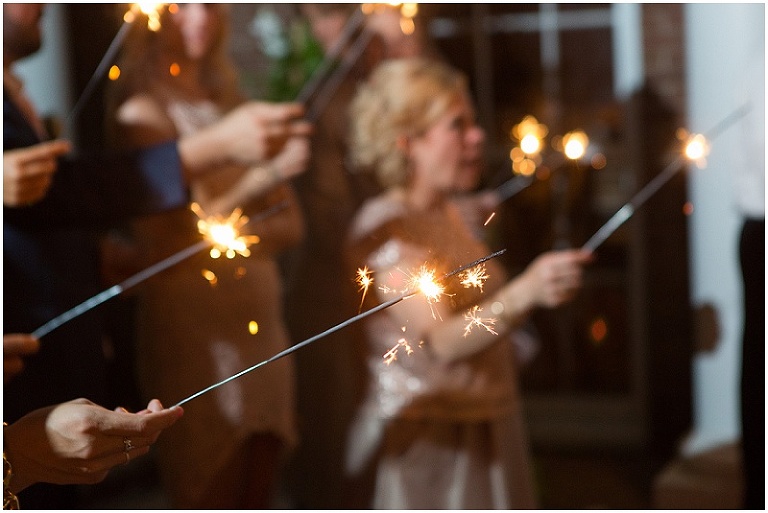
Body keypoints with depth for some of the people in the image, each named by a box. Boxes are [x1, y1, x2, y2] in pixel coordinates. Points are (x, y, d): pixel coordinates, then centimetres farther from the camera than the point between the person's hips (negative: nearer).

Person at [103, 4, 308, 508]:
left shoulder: (236, 108, 14)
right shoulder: (144, 113, -5)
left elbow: (291, 223, 11)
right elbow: (176, 234, -13)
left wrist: (248, 231, -12)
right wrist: (263, 177, -25)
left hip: (262, 314, 6)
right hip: (194, 321, -6)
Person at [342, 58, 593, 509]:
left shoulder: (448, 213, 12)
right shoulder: (385, 228, -18)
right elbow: (441, 343, -32)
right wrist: (526, 292, -45)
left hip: (486, 429, 9)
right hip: (428, 439, -9)